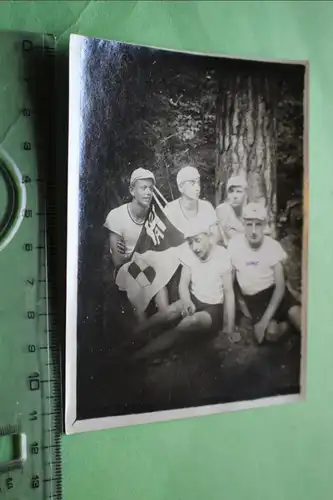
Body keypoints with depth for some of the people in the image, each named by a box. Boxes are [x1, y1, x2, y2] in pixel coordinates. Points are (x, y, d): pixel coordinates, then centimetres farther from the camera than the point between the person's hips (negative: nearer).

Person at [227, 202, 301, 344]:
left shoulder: (273, 246, -14)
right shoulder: (234, 244, -14)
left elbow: (280, 286, -14)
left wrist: (265, 320, -24)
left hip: (274, 290, 0)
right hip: (253, 297, 1)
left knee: (303, 324, -26)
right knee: (271, 332, -24)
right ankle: (286, 323, 6)